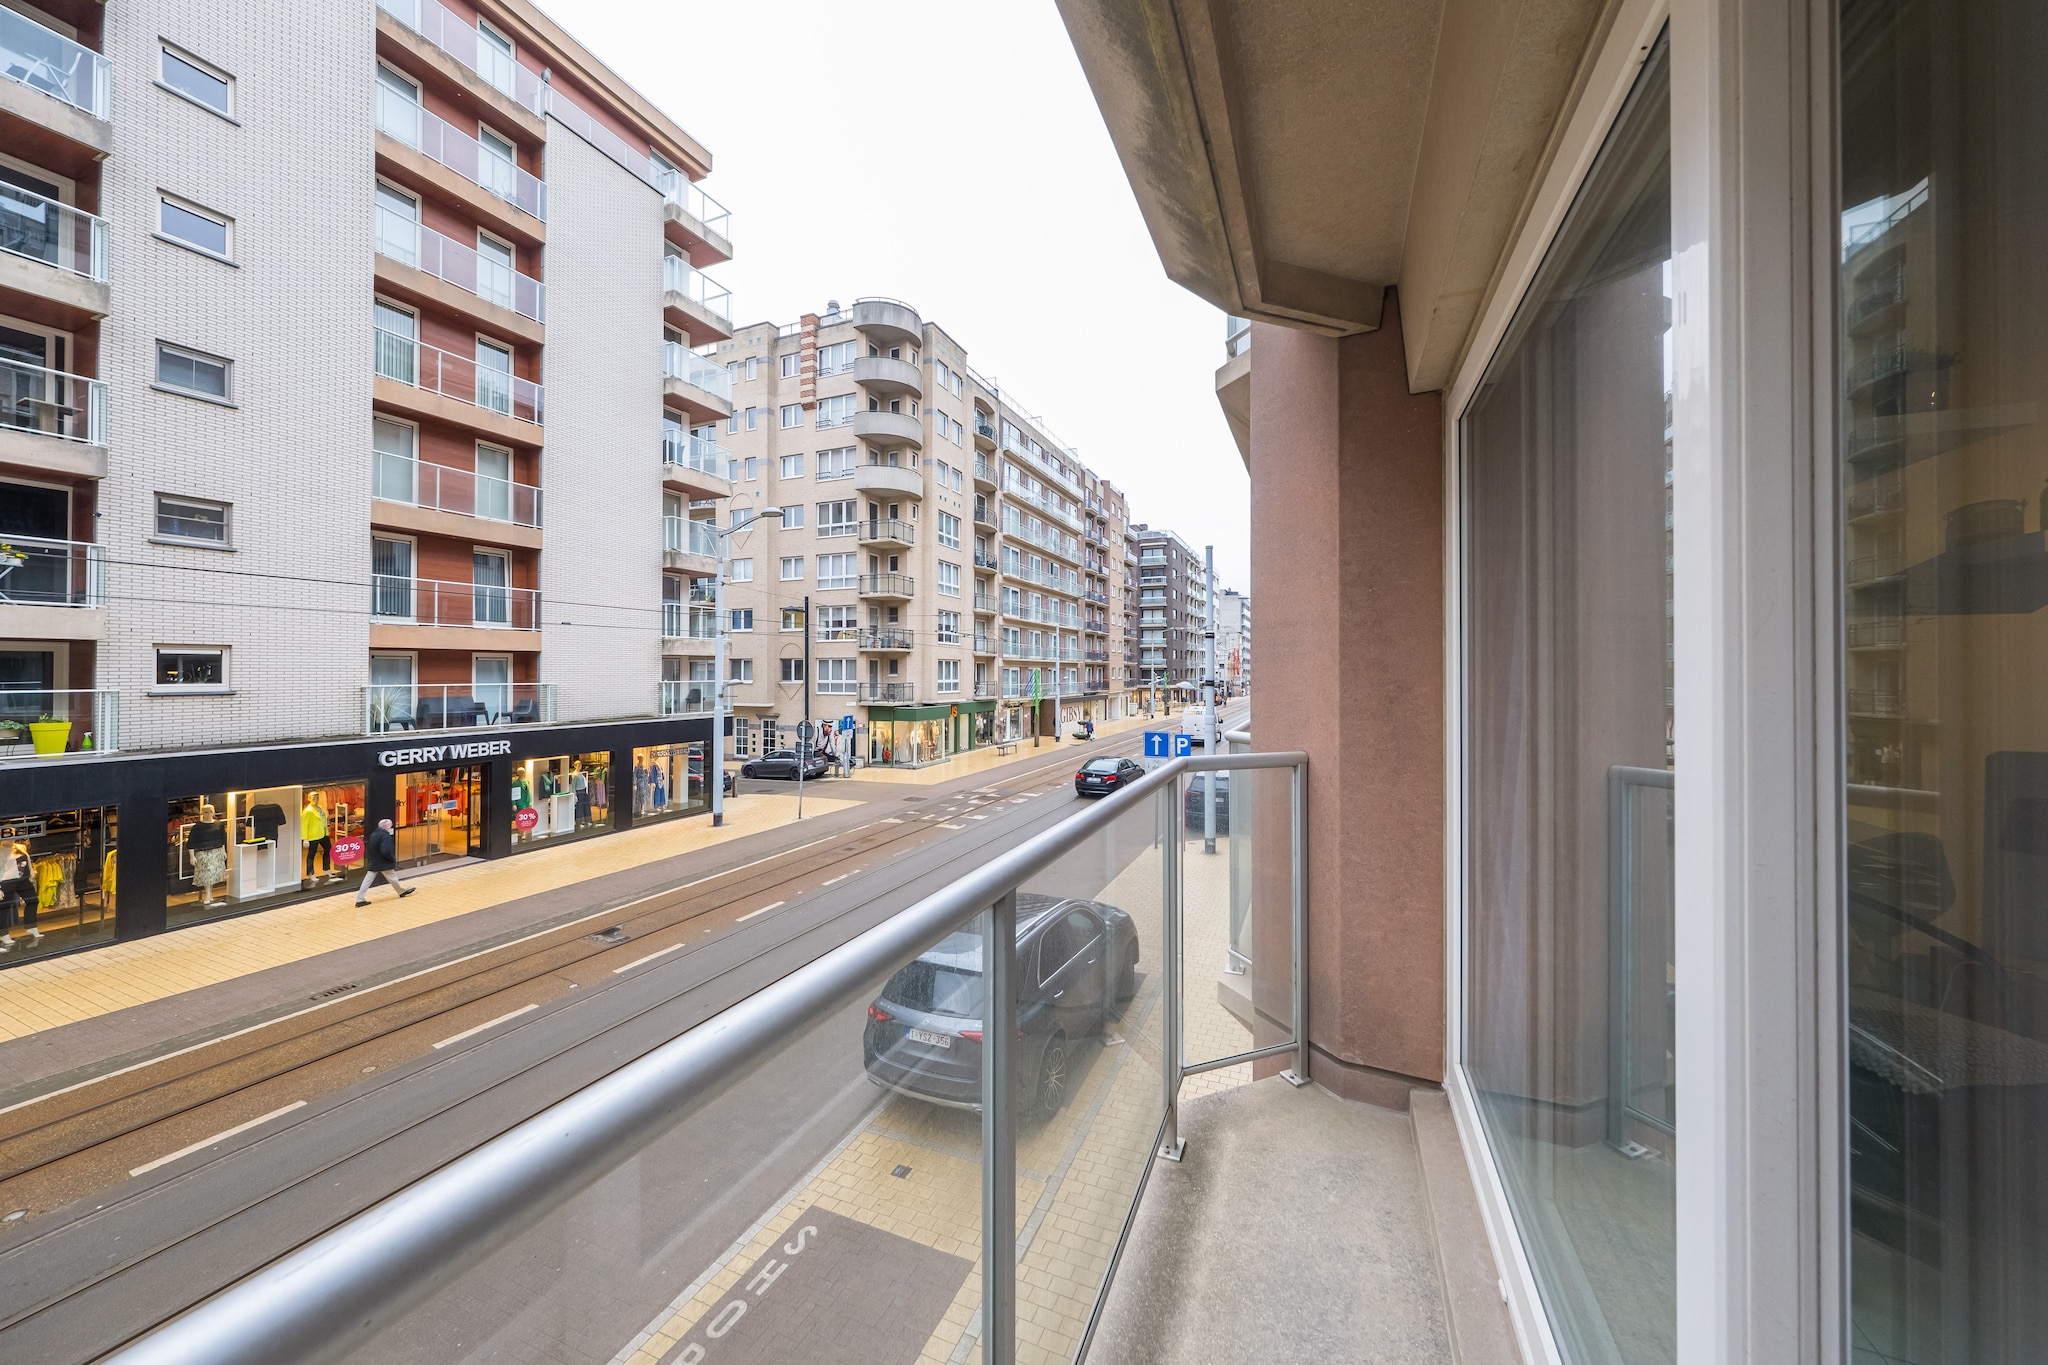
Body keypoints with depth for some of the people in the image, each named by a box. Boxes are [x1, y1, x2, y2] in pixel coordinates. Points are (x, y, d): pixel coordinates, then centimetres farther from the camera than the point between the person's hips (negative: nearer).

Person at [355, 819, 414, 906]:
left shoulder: (374, 834, 6)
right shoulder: (385, 836, -23)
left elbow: (370, 849, 15)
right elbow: (386, 851, -30)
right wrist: (393, 858, -14)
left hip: (373, 862, 8)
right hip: (384, 863, -8)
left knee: (367, 880, 7)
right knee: (392, 878, 10)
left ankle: (360, 899, 6)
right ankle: (402, 891, 27)